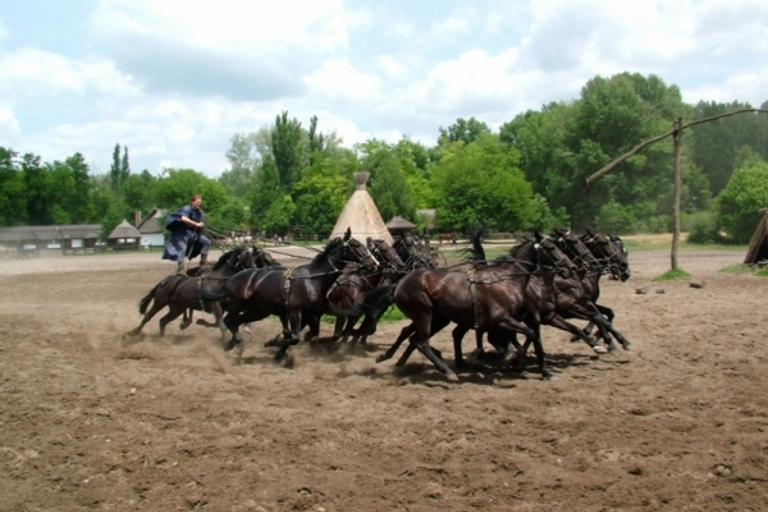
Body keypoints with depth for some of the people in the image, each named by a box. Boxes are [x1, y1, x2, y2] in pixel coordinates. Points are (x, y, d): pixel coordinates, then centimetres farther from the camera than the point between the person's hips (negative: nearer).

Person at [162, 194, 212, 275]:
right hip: (183, 232, -8)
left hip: (193, 233, 8)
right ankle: (181, 269, -22)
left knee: (206, 241, 6)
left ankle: (203, 261, 11)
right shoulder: (187, 209, -16)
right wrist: (196, 224, -35)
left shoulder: (200, 212, 7)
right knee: (182, 248, -21)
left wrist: (201, 225, -12)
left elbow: (202, 224, 14)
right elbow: (184, 218, -35)